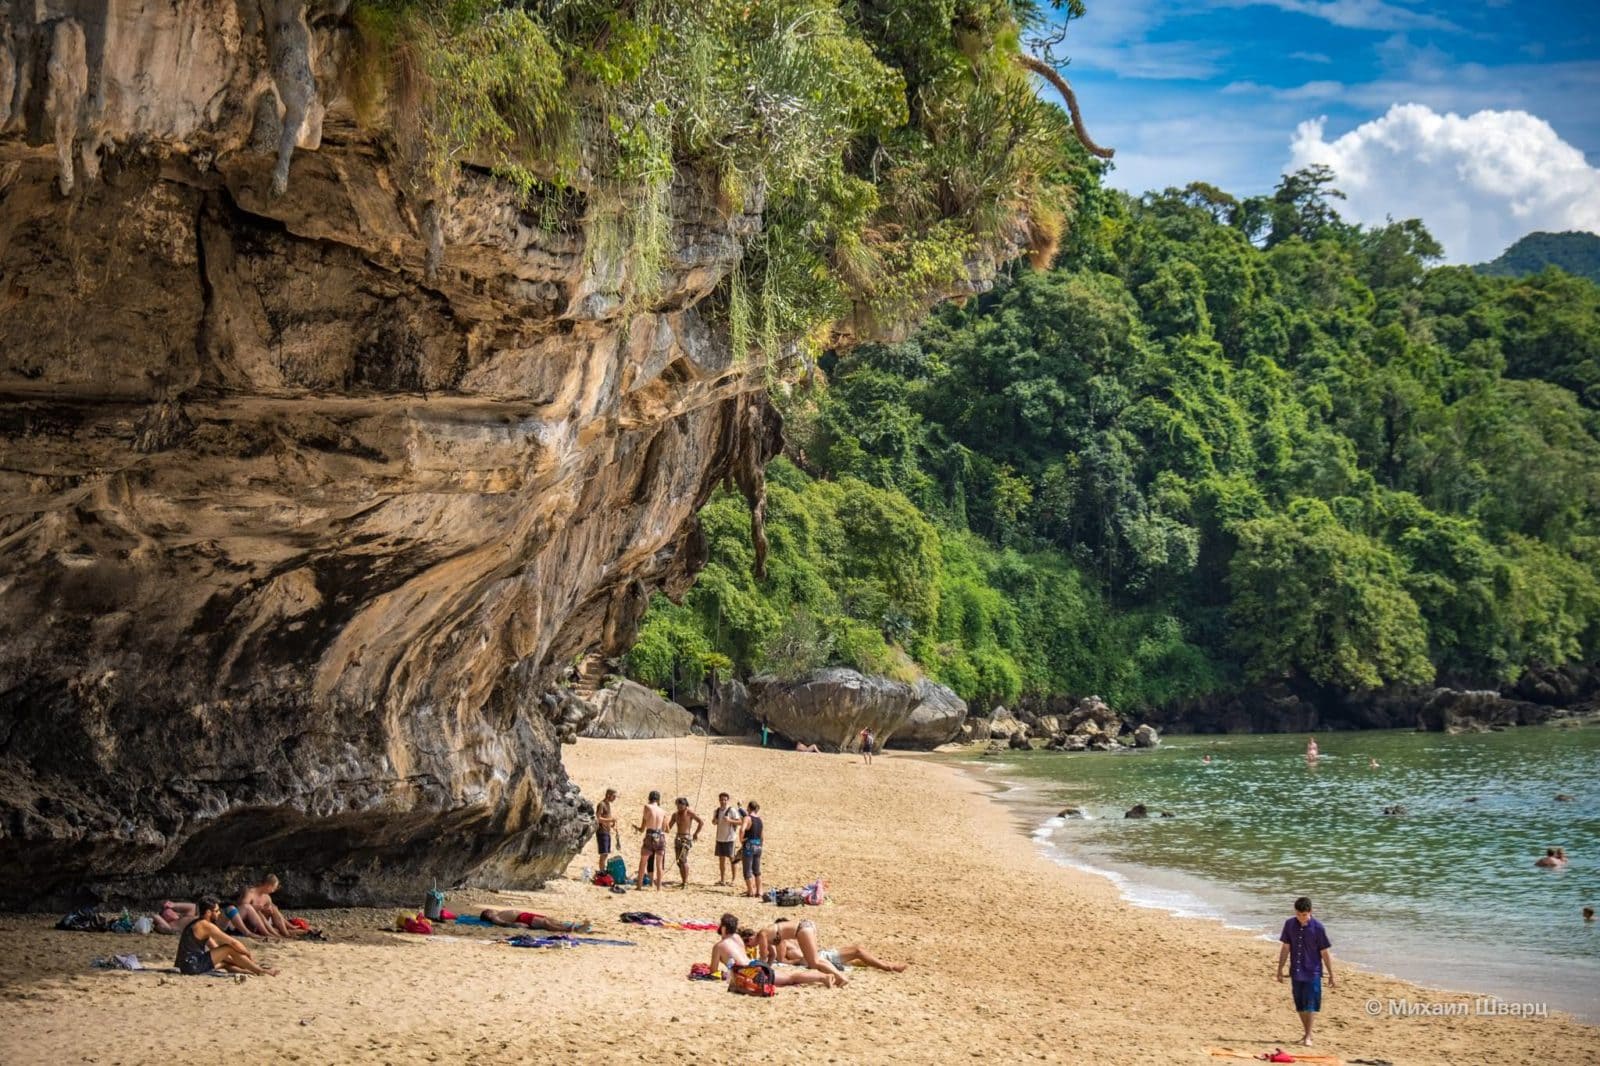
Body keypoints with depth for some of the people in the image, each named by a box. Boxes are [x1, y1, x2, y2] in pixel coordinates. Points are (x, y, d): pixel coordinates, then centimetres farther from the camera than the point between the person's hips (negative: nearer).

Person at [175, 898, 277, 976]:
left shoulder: (198, 924, 18)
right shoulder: (206, 925, -13)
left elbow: (216, 949, 23)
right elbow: (233, 942, -12)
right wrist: (249, 954, 3)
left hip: (189, 965, 10)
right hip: (193, 966, -10)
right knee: (230, 949, -9)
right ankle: (261, 972, 0)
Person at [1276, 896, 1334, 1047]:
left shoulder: (1317, 927, -12)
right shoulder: (1289, 924, -2)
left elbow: (1324, 953, -6)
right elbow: (1285, 948, 7)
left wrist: (1331, 975, -2)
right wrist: (1280, 970, 8)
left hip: (1313, 972, -4)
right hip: (1296, 972, 4)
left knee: (1310, 1005, -5)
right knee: (1300, 1006, 11)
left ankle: (1308, 1036, 2)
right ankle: (1307, 1033, 25)